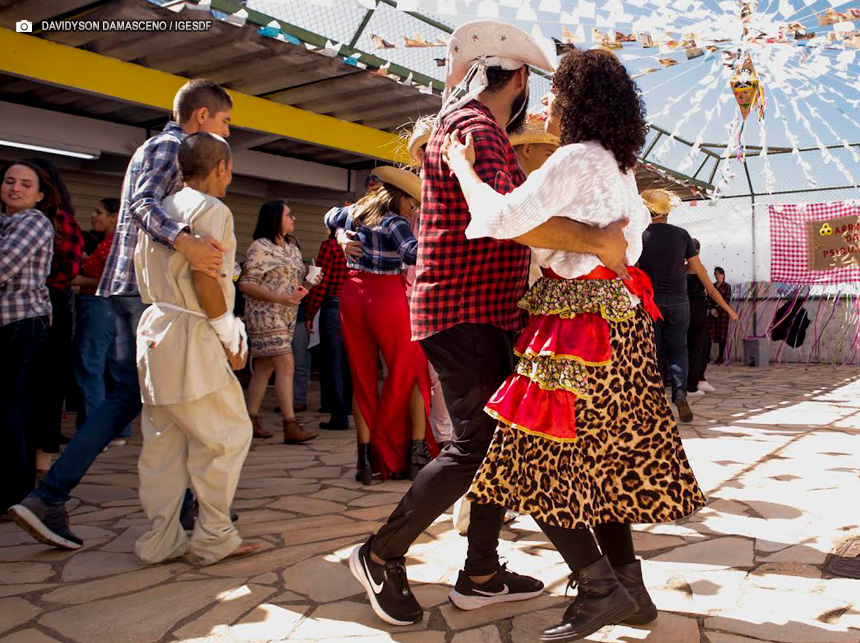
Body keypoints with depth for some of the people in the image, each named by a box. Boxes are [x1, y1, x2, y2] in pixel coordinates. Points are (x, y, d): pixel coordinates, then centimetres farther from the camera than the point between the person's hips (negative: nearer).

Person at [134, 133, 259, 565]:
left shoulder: (160, 209, 17)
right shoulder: (211, 209, -9)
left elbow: (143, 277, 19)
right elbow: (205, 282, -18)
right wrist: (231, 338, -9)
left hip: (155, 331, 9)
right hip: (191, 339, -9)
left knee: (163, 441, 11)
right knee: (227, 434, 0)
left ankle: (160, 541, 17)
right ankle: (213, 538, 6)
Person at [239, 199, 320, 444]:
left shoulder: (292, 249, 15)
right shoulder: (260, 248, -9)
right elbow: (245, 284, -14)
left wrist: (305, 287, 0)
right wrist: (280, 298, -23)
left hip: (286, 317, 8)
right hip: (265, 315, -8)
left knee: (265, 367, 9)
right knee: (286, 366, -14)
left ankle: (251, 420, 15)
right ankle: (290, 426, -13)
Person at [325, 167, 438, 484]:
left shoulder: (351, 213, 11)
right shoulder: (394, 223, -11)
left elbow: (330, 218, 33)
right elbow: (413, 253, -26)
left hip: (352, 295, 6)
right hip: (387, 296, -6)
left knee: (362, 378, 9)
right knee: (412, 373, 7)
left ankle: (366, 458, 7)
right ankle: (418, 454, 6)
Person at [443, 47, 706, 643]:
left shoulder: (577, 159, -13)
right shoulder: (617, 167, 17)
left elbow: (505, 218, -22)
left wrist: (463, 167, -8)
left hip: (583, 322, -10)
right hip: (617, 317, 10)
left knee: (537, 457, -4)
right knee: (600, 459, 14)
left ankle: (600, 587, 0)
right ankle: (630, 588, 19)